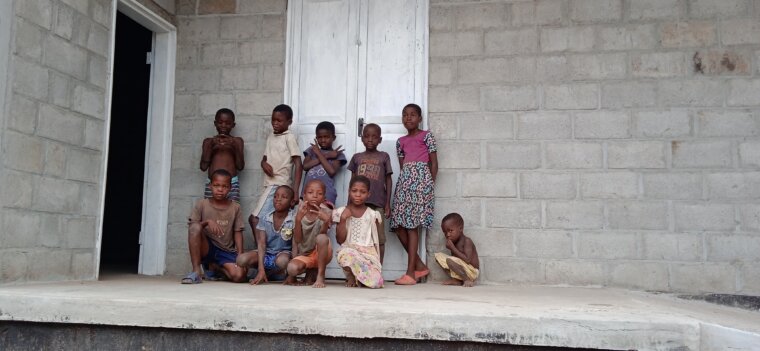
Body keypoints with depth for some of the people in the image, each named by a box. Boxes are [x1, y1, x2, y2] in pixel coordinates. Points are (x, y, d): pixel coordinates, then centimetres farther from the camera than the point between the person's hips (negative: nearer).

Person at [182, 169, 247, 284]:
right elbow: (192, 228, -6)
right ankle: (196, 271, -23)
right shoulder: (201, 204, 0)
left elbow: (238, 233, 3)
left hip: (226, 251, 2)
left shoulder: (235, 207, 4)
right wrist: (207, 222, -25)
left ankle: (215, 267, 12)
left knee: (239, 275, -25)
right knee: (195, 226, -31)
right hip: (206, 248, -2)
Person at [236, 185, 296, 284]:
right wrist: (261, 269, -23)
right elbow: (261, 244, -11)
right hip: (266, 253, 3)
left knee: (282, 261, -39)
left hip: (283, 253, -3)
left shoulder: (293, 220, -11)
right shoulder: (265, 219, -4)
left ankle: (268, 274, -4)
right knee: (241, 260, -24)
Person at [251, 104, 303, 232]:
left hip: (279, 185, -7)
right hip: (269, 184, 8)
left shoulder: (289, 138, -8)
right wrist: (264, 164, -5)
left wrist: (294, 191, -21)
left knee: (254, 218, -13)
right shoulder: (270, 136, 15)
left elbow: (298, 165, -13)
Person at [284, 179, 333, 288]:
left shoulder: (326, 212, -10)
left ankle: (320, 276, -18)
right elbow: (297, 240, -14)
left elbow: (322, 234, -23)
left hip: (321, 254, -1)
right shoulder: (300, 212, -5)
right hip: (304, 254, 1)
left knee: (322, 237, -33)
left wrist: (326, 221, -45)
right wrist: (298, 219, -30)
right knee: (292, 268, -30)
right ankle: (311, 272, 6)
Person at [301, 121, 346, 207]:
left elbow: (332, 171, -8)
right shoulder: (311, 150, 18)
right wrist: (326, 156, -3)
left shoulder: (338, 154, 9)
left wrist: (319, 154, 0)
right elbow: (305, 166, 1)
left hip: (326, 196, -3)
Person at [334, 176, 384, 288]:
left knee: (375, 282, -26)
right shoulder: (342, 212, 6)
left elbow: (377, 241, 11)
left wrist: (377, 262, 3)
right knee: (345, 254, -40)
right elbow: (340, 240, 1)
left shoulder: (373, 215, 8)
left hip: (369, 253, 1)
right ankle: (351, 276, -4)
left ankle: (358, 276, 12)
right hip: (349, 250, -1)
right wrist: (343, 219, -9)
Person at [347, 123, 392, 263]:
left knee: (379, 238, 1)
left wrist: (388, 203, 0)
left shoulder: (384, 156, 6)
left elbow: (388, 180, 6)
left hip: (378, 203, -1)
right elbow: (352, 181, 13)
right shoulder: (356, 157, 10)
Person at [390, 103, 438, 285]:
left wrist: (430, 184, -4)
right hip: (404, 180, 6)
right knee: (399, 225, -1)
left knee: (412, 225, -12)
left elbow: (434, 163, 3)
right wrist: (406, 180, 6)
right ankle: (420, 265, 11)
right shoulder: (401, 141, 21)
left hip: (421, 178, -6)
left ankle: (410, 272, -10)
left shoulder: (426, 136, 6)